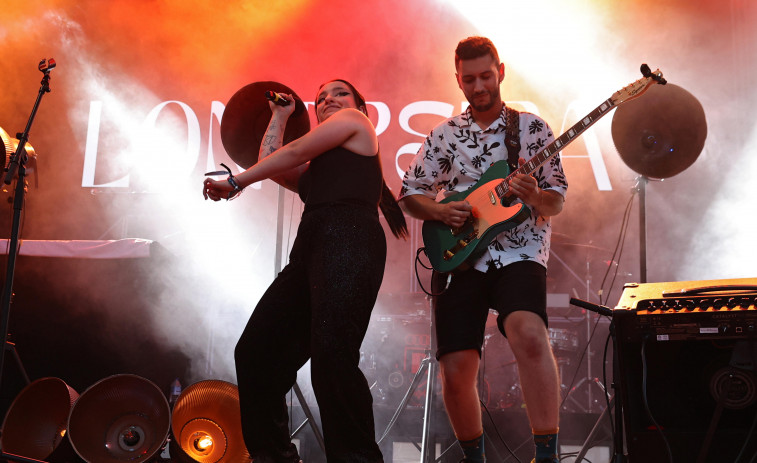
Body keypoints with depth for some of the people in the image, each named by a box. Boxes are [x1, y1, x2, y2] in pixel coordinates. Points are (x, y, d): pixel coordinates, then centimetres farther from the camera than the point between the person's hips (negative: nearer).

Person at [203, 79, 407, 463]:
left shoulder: (354, 121, 18)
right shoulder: (319, 168, 37)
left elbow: (295, 152, 11)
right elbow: (271, 164, 28)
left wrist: (234, 182, 16)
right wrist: (280, 116, 44)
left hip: (347, 240, -9)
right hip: (310, 251, 9)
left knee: (331, 355, -27)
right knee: (256, 352, -1)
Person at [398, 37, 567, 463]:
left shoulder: (533, 127, 7)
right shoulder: (445, 134, 12)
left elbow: (557, 200, 5)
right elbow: (410, 194, 15)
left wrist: (536, 198, -18)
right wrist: (440, 210, -6)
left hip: (519, 253, -2)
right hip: (460, 258, 2)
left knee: (529, 333, -33)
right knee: (456, 371, -7)